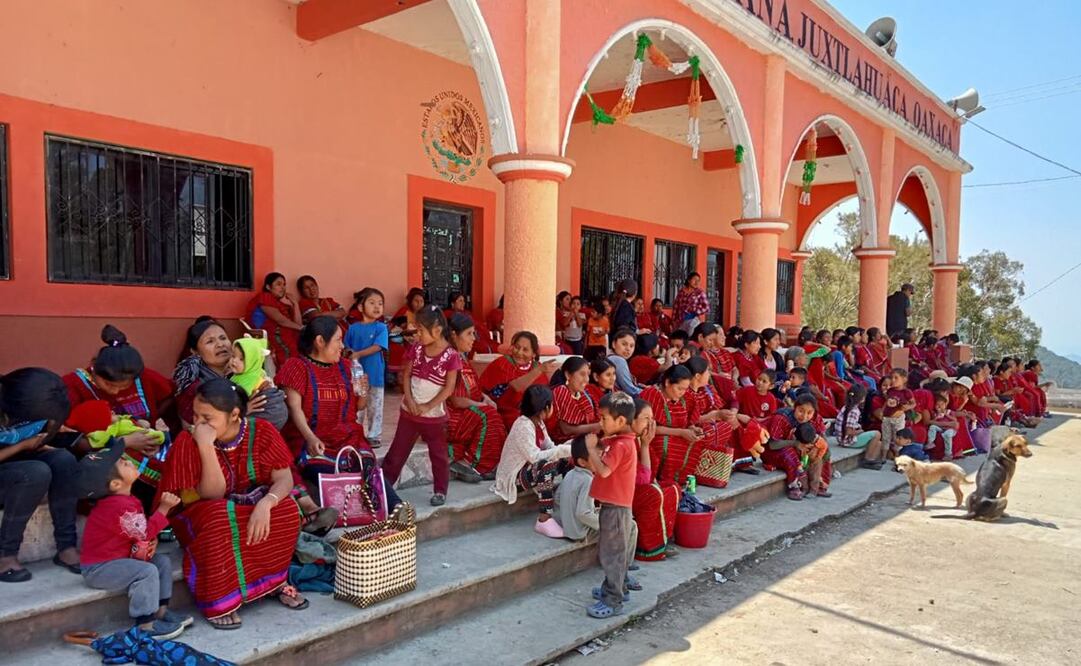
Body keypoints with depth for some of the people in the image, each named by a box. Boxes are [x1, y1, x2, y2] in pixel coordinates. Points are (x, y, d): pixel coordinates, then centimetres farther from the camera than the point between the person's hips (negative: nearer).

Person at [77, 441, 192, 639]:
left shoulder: (127, 500, 6)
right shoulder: (118, 506, -26)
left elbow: (141, 532, 13)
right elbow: (144, 532, -23)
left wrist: (152, 542, -8)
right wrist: (164, 507, -17)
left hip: (118, 558, 10)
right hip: (98, 568, -10)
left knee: (163, 561, 7)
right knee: (147, 571, -26)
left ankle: (161, 609, 9)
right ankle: (145, 623, -18)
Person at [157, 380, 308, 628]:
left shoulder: (260, 431, -13)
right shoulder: (188, 442, -19)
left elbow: (284, 479, -17)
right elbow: (212, 495, -23)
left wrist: (265, 504, -39)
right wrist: (206, 446, -34)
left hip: (253, 508, 2)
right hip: (205, 515, -2)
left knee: (287, 510, -27)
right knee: (217, 519, -36)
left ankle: (275, 581, -6)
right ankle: (218, 602, -21)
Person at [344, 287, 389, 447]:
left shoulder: (381, 328, -5)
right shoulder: (353, 328, 2)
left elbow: (377, 347, -16)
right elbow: (347, 348, 6)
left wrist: (358, 354, -23)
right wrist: (348, 354, -16)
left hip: (375, 373, -1)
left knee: (374, 407, 8)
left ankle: (373, 435, 19)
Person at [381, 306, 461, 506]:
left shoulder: (451, 355, -14)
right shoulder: (416, 348, 0)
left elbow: (449, 388, -14)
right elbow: (406, 375, 3)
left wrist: (427, 407, -16)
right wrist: (409, 400, -11)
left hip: (435, 414, -4)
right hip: (409, 410, 4)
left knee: (438, 455, 8)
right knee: (398, 450, 11)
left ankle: (440, 491, 20)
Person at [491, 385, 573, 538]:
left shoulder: (538, 422, 5)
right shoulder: (523, 426, -25)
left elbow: (549, 447, 4)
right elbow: (534, 456, -32)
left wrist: (566, 449, -14)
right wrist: (562, 450, -30)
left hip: (530, 467, 10)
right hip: (515, 474, -10)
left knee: (567, 461, 1)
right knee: (548, 467, -35)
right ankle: (544, 519, -32)